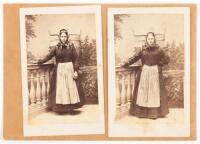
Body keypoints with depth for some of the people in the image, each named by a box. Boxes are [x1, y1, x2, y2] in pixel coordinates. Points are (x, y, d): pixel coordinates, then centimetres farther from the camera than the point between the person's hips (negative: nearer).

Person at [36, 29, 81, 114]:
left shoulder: (71, 46, 0)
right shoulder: (56, 47, 4)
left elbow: (75, 59, -1)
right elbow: (49, 56, 2)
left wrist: (75, 71, -7)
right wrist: (40, 61, -10)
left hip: (69, 69, -1)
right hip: (59, 70, 1)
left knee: (70, 87, 0)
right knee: (60, 88, 1)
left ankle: (71, 108, 6)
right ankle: (61, 108, 6)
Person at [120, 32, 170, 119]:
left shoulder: (158, 50, -1)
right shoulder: (143, 50, 2)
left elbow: (166, 59, 3)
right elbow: (134, 58, 7)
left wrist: (158, 64, -2)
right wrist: (125, 64, 4)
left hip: (155, 73, -1)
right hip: (144, 73, 1)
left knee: (154, 92, 2)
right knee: (143, 92, 2)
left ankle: (154, 112, 8)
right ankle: (142, 112, 7)